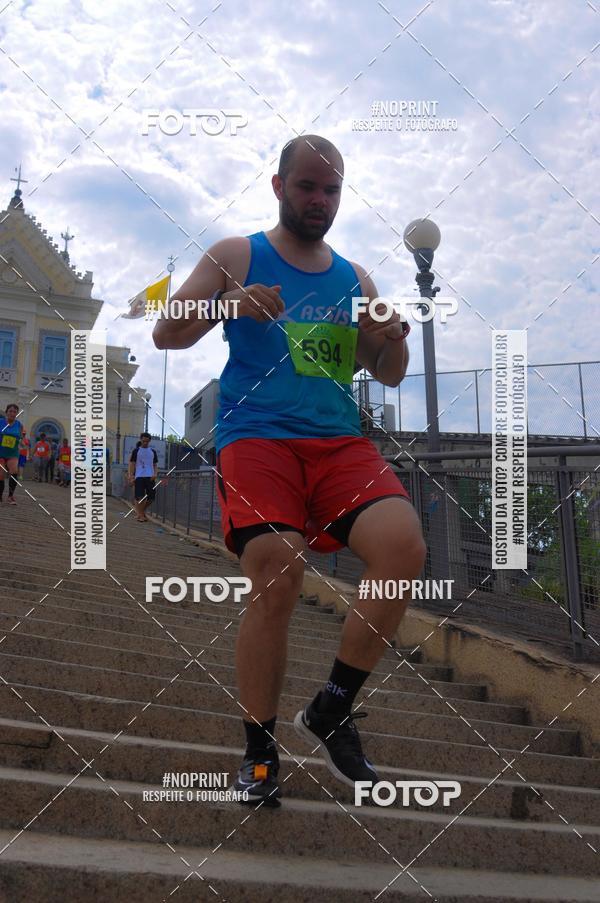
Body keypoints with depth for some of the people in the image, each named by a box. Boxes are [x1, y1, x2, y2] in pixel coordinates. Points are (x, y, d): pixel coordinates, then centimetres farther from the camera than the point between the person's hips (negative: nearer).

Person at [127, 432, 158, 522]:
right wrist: (131, 477, -5)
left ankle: (142, 510, 24)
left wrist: (155, 474, -3)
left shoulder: (152, 451, 14)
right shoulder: (136, 451, 5)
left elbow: (155, 464, 16)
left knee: (151, 497, 1)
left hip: (150, 477, 3)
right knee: (139, 497, -6)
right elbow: (132, 464, 3)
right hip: (139, 477, -3)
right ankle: (140, 515, 3)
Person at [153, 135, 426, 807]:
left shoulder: (354, 278, 21)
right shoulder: (236, 257, 11)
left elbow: (389, 376, 21)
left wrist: (391, 341, -2)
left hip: (340, 441, 3)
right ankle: (260, 751, 0)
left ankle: (331, 712, -4)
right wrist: (227, 305, -14)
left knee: (404, 547, -23)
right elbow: (165, 334, 5)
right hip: (256, 435, -3)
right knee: (277, 580, -22)